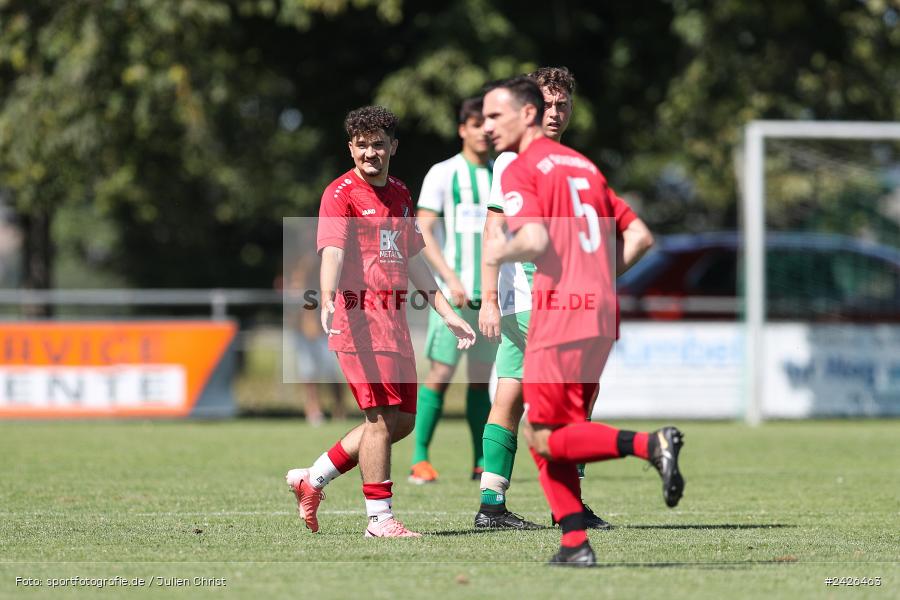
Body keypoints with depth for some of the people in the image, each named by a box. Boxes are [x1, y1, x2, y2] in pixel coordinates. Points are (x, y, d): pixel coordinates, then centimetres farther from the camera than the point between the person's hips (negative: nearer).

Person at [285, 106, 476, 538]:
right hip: (358, 317, -8)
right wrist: (328, 301, -38)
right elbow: (332, 251, -21)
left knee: (402, 420, 9)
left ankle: (313, 478, 19)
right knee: (382, 417, -12)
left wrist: (447, 313, 23)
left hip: (394, 318, 8)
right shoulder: (340, 193, -7)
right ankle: (379, 518, -5)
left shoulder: (400, 195, 18)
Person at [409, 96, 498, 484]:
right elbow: (423, 231, -4)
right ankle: (420, 459, -4)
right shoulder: (443, 174, 1)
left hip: (494, 291, 4)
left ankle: (482, 463, 6)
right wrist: (450, 278, -15)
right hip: (454, 291, -4)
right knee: (440, 372, -8)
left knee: (482, 377, 4)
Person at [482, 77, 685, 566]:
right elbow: (640, 237, 17)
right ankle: (575, 543, 6)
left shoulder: (520, 171, -5)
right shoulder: (582, 166, 19)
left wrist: (500, 252, 0)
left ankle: (650, 444, -21)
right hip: (602, 317, 8)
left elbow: (535, 242, -20)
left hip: (560, 319, -8)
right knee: (538, 432, 14)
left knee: (546, 437, -3)